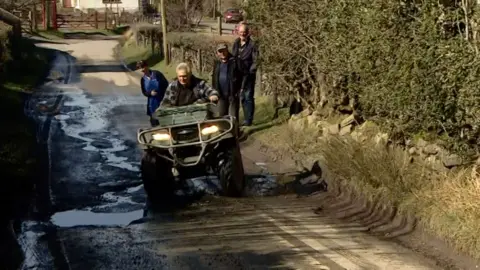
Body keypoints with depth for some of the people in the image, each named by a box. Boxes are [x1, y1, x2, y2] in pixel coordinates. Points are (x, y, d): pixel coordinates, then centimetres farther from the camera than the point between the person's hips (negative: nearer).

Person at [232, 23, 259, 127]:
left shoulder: (252, 45, -11)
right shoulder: (236, 43, 7)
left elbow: (255, 61, -12)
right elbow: (232, 57, 15)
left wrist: (250, 72, -18)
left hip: (248, 75, -6)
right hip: (238, 74, 6)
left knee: (248, 97, -1)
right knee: (242, 97, 16)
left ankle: (248, 120, 5)